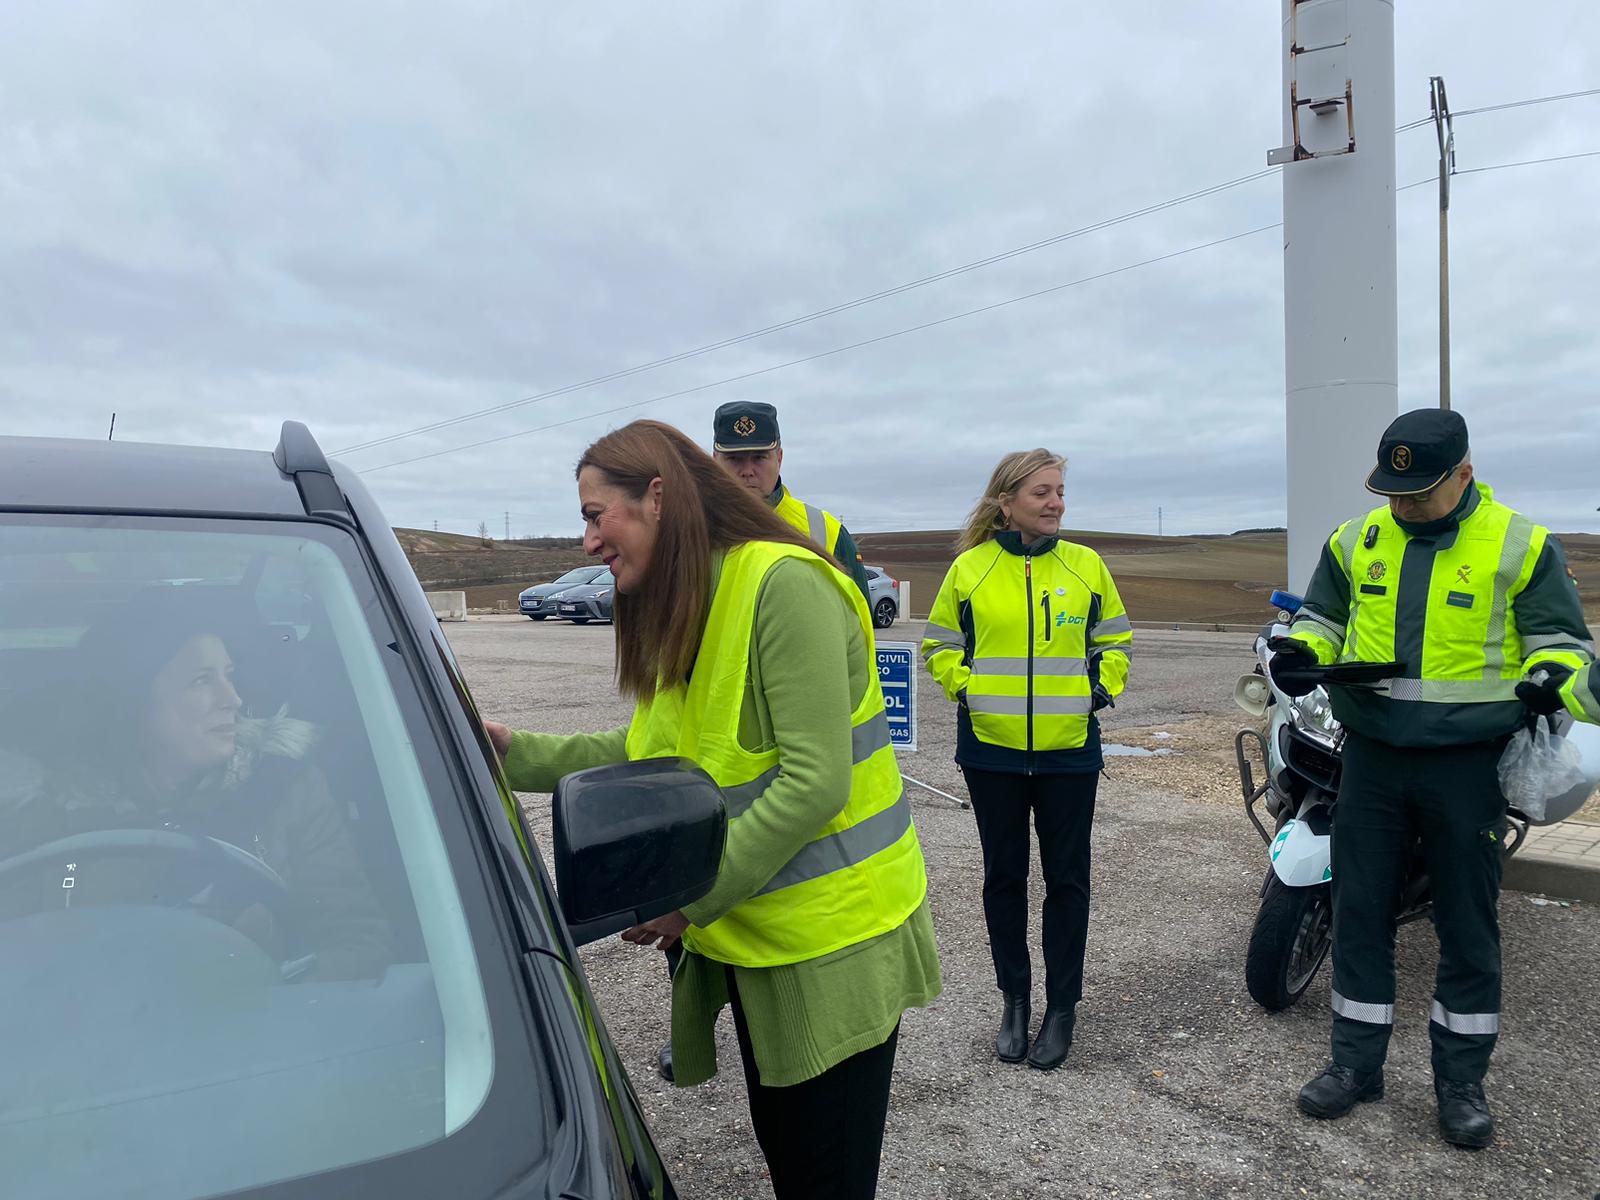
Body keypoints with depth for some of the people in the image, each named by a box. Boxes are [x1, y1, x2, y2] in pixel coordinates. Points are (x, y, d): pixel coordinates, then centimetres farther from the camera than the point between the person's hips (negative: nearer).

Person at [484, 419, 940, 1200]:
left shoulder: (786, 585, -22)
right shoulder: (681, 613, 8)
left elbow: (814, 781, -25)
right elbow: (650, 753, 8)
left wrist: (694, 897, -22)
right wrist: (521, 755, 4)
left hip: (833, 937, -8)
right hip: (754, 934, 8)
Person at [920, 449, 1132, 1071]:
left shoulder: (1086, 565, 1)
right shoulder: (969, 568, -1)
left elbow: (1115, 639, 12)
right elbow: (938, 644, 9)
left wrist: (1100, 691, -2)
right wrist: (965, 689, -5)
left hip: (1069, 748, 0)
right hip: (991, 748, 0)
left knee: (1067, 878, 8)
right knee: (1004, 876, 11)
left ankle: (1063, 1006, 24)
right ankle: (1015, 998, 28)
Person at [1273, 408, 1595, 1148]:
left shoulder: (1519, 545, -4)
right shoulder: (1355, 540, 4)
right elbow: (1322, 616, 16)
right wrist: (1301, 652, -6)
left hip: (1467, 763, -2)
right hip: (1372, 756, 3)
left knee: (1467, 922, 9)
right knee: (1359, 910, 9)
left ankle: (1461, 1079, 25)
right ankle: (1356, 1062, 24)